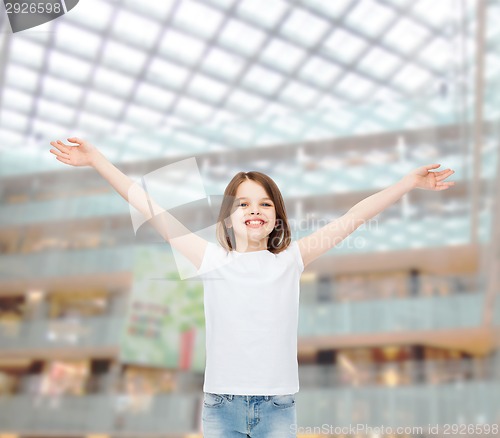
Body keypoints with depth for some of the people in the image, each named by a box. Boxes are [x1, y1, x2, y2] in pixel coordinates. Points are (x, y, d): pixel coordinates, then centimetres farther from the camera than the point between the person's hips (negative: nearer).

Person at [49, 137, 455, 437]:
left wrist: (410, 182, 3)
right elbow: (151, 208, -1)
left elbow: (352, 218, 3)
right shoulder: (212, 260, 0)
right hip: (221, 405, 0)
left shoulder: (291, 259, 2)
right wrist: (97, 159, -1)